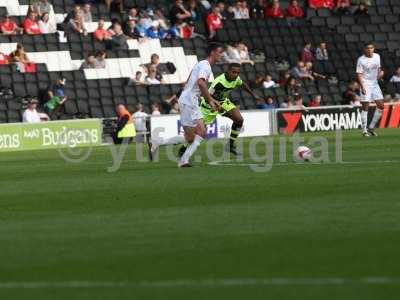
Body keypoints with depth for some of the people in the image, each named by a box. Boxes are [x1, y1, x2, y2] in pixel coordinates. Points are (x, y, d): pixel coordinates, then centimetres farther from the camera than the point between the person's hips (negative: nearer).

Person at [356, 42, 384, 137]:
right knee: (365, 107, -6)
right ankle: (364, 130, -1)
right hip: (366, 85, -6)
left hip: (375, 84, 6)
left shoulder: (377, 56, 5)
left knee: (381, 106, 1)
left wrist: (380, 72, -3)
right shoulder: (361, 60, -11)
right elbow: (359, 74, -12)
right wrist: (362, 86, -23)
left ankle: (371, 127, 14)